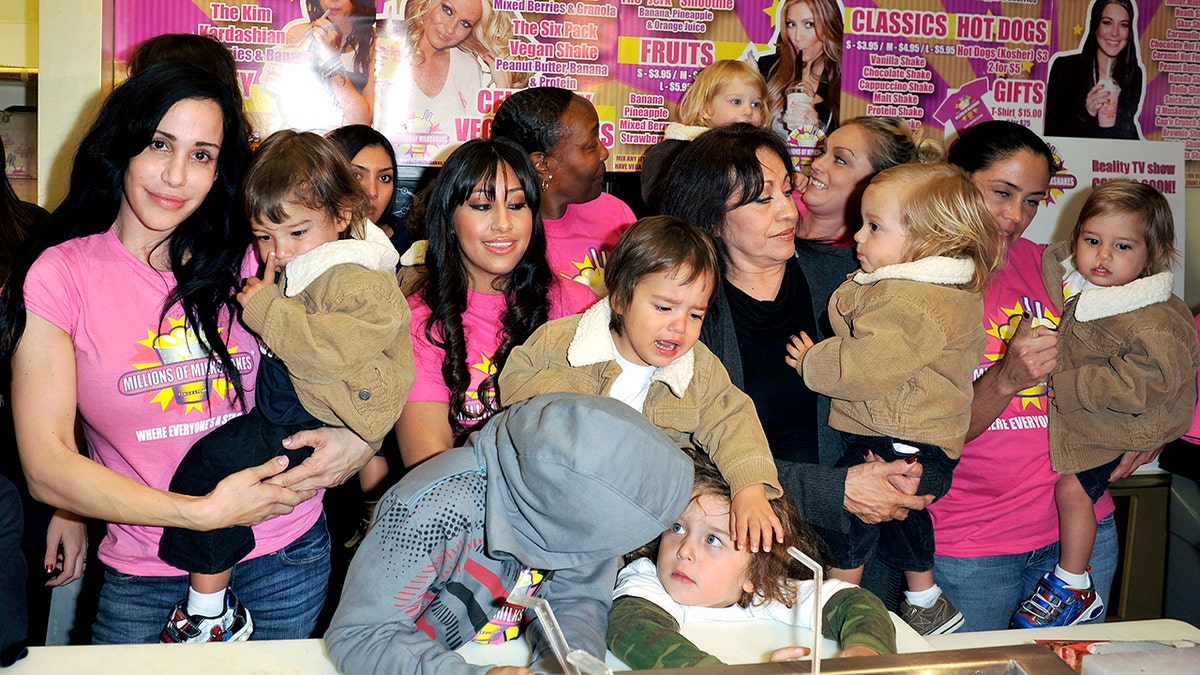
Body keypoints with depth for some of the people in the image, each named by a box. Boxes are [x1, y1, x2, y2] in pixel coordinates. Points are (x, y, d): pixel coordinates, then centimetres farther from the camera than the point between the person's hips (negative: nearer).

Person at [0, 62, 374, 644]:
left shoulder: (253, 259, -1)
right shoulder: (60, 276, -7)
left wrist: (360, 436, -14)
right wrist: (205, 513, -21)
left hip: (287, 559, 2)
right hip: (145, 580, -2)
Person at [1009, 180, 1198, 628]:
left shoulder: (1154, 322, -25)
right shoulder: (1071, 281, -4)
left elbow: (1141, 384, -29)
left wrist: (1069, 388, -26)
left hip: (1115, 426, -8)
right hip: (1071, 414, 8)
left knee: (1072, 486, -12)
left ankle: (1074, 589, 4)